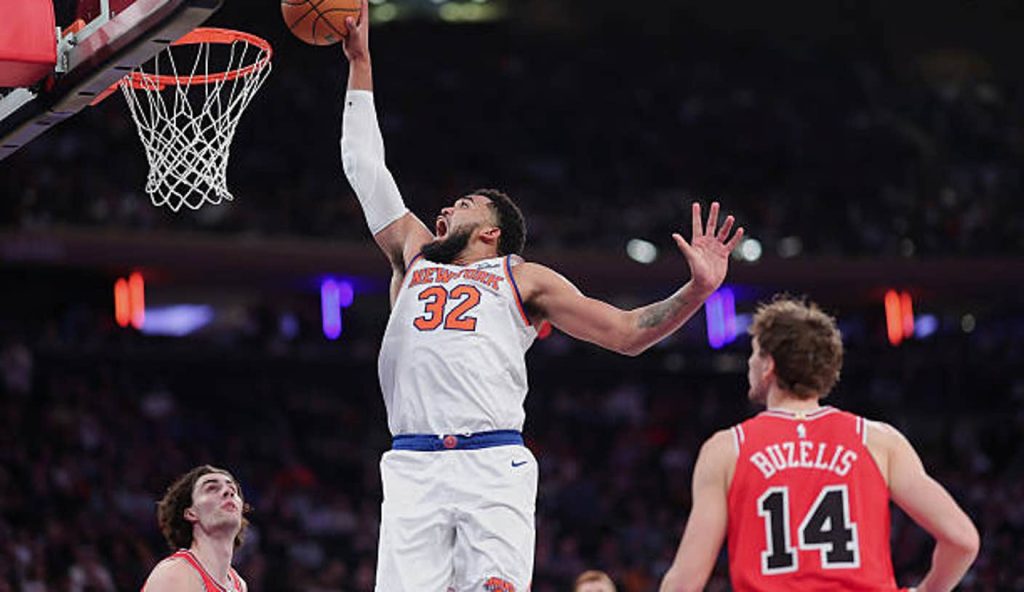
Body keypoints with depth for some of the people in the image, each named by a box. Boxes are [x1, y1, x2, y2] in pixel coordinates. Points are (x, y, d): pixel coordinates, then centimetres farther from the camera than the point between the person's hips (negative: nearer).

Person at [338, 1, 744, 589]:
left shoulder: (523, 279, 19)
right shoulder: (415, 260, 27)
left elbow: (626, 332, 16)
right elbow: (365, 166, 31)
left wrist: (698, 289, 1)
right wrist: (360, 62, 32)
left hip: (493, 464, -2)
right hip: (412, 468, 2)